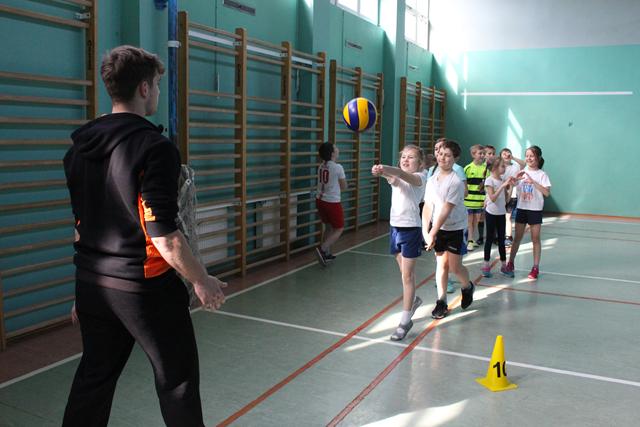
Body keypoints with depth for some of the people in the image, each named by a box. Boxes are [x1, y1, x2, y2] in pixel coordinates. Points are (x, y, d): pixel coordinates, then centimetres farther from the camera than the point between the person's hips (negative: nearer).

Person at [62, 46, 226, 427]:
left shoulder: (81, 148, 6)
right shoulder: (154, 148, -17)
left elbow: (83, 225, 13)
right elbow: (163, 235, -21)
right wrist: (202, 280, -8)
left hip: (92, 283, 7)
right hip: (145, 288, -7)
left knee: (94, 378, 18)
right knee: (177, 380, 10)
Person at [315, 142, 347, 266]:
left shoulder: (321, 166, 4)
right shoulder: (338, 167, -14)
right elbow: (344, 187, -4)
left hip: (320, 200, 7)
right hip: (332, 202, -7)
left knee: (328, 227, 21)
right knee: (339, 229, 6)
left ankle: (326, 254, 24)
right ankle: (322, 249, -10)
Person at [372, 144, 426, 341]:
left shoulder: (420, 177, -6)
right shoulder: (395, 177, 7)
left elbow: (403, 175, -29)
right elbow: (394, 178, -19)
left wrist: (384, 168, -49)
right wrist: (382, 172, -44)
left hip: (411, 229, -6)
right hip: (395, 227, 6)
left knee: (407, 275, -3)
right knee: (405, 272, 19)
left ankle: (405, 321, 2)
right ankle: (413, 300, 44)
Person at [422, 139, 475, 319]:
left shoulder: (456, 182, -18)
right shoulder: (432, 180, 1)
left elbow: (446, 211, -22)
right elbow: (428, 207, 0)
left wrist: (433, 233, -24)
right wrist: (425, 231, -9)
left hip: (455, 229, -4)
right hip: (437, 228, 4)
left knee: (455, 266, -1)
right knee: (441, 264, 6)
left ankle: (468, 287, 30)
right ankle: (441, 301, 15)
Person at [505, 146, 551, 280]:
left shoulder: (541, 174, -7)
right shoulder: (522, 172, 4)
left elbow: (547, 193, -19)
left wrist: (533, 182, -27)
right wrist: (516, 178, -17)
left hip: (535, 210, -3)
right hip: (521, 208, 3)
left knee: (535, 239, 4)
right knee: (517, 238, 11)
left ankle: (535, 268, 11)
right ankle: (510, 263, 20)